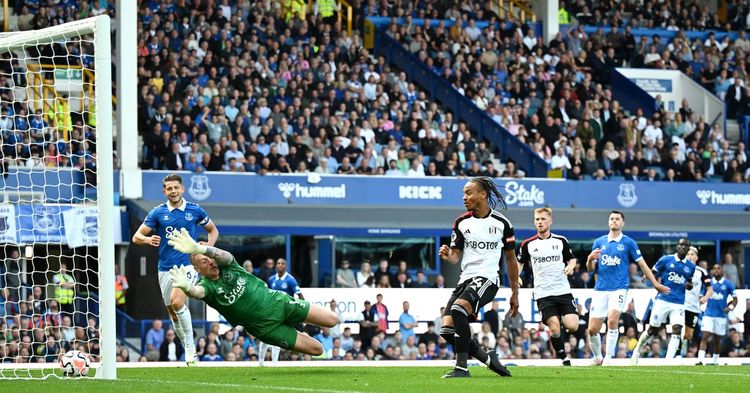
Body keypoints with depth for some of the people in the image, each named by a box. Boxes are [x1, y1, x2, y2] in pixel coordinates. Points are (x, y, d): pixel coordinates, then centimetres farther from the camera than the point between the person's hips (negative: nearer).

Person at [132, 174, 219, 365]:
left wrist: (208, 247, -3)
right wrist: (148, 239, -22)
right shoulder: (157, 213, 3)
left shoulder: (195, 210, 2)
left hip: (188, 265, -3)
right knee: (174, 314, 6)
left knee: (177, 301, -26)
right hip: (166, 269, 3)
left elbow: (213, 230, 17)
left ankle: (190, 346, -15)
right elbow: (136, 237, 1)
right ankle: (189, 351, 20)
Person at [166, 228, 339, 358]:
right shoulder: (207, 286, -16)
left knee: (332, 320, 2)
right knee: (317, 349, -6)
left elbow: (222, 254, -32)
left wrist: (200, 248, -56)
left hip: (277, 302, 3)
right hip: (265, 325, -3)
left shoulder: (227, 266, -8)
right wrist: (186, 286, -68)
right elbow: (197, 292, -41)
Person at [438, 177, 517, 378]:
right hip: (465, 279, 5)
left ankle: (462, 367, -28)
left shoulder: (501, 223, 3)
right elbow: (456, 256, 11)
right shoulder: (462, 222, 10)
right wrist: (448, 255, -15)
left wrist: (515, 294, 12)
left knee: (458, 309, -31)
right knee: (447, 330, -10)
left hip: (487, 278, -5)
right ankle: (488, 358, 9)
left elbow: (510, 259, 11)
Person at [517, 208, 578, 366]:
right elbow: (519, 263, 16)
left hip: (563, 291, 1)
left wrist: (571, 266, -4)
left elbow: (572, 259, 18)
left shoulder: (561, 241, 6)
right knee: (554, 328, -15)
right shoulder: (528, 244, 4)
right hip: (543, 294, -1)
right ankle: (564, 358, 6)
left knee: (572, 326, -12)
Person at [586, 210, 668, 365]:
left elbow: (642, 264, 8)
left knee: (612, 320, -25)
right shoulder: (599, 242, 11)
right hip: (600, 289, 3)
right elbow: (591, 269, 14)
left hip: (619, 289, -3)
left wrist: (656, 284, 6)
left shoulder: (628, 242, 4)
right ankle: (597, 357, 20)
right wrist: (590, 259, -9)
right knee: (592, 329, -4)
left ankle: (608, 358, -14)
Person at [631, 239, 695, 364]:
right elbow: (652, 274, 6)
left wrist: (689, 285, -1)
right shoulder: (665, 260, 0)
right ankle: (637, 352, 28)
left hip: (679, 303, 2)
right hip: (663, 300, -2)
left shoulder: (691, 266, 9)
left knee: (677, 330, -15)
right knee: (652, 330, 4)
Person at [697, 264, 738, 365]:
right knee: (705, 337, -13)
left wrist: (730, 307, -13)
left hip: (721, 315, 0)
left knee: (717, 341, 9)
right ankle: (700, 360, -20)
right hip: (708, 314, 0)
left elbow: (735, 299, 4)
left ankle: (715, 361, 25)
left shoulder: (728, 284, 0)